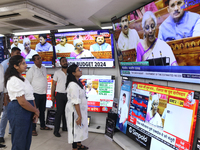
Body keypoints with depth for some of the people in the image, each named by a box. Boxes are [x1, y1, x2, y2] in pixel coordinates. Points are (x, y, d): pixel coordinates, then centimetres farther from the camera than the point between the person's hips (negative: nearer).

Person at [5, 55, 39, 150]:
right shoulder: (14, 80, -16)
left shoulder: (22, 79, 14)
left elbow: (30, 97, 13)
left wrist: (35, 112, 4)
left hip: (27, 112, 9)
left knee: (27, 141, 18)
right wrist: (36, 111, -8)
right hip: (18, 111, -9)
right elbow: (22, 102, -21)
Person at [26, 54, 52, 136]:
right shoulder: (31, 70, -10)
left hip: (43, 93, 7)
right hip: (36, 93, -6)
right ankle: (33, 129, 14)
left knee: (42, 110, 18)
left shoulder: (44, 68, 10)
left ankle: (42, 125, 33)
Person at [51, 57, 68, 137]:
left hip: (68, 94, 3)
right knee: (59, 112, -1)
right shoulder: (57, 72, 0)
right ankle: (56, 130, 9)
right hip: (60, 95, -2)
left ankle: (65, 127, 28)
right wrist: (52, 95, -1)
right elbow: (54, 84, 2)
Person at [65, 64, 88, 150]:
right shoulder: (73, 85, -24)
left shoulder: (77, 83, 8)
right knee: (75, 128, 4)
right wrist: (79, 116, -25)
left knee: (80, 127, 21)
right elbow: (75, 102, -27)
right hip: (75, 111, -10)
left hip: (80, 110, 10)